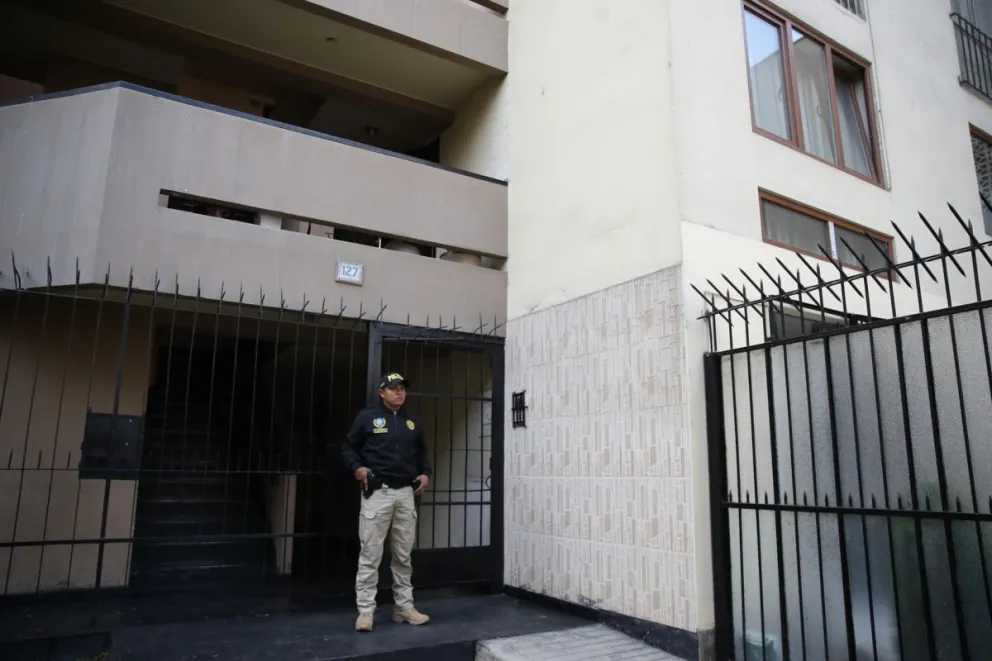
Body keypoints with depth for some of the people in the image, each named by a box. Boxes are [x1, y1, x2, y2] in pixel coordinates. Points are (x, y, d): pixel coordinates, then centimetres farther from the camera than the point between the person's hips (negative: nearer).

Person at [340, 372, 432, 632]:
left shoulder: (412, 421, 14)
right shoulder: (367, 417, 0)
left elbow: (421, 452, 24)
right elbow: (348, 447, 4)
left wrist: (425, 473, 8)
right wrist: (357, 467, -13)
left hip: (406, 493, 5)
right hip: (377, 493, -4)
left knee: (403, 555, 11)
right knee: (370, 555, -3)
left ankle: (404, 607, 20)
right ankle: (366, 610, 5)